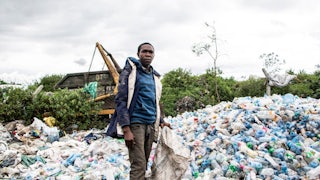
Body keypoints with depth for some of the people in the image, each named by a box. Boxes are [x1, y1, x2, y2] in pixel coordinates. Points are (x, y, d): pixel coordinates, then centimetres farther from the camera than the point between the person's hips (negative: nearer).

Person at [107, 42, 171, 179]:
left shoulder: (154, 77, 18)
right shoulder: (130, 71, -3)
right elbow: (120, 100, -10)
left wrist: (161, 121, 16)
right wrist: (126, 129, -17)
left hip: (151, 125, 7)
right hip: (135, 124, -7)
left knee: (144, 164, 9)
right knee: (138, 165, -12)